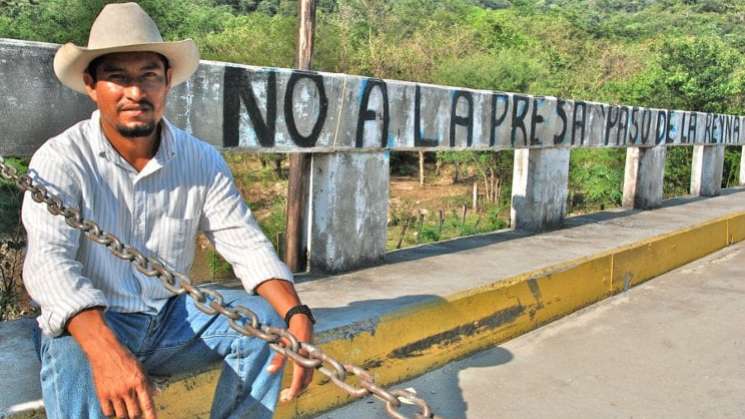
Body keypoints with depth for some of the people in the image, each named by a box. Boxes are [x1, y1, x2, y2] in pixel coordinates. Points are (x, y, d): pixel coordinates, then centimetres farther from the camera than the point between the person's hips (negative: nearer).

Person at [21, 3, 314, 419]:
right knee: (74, 363, -36)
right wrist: (105, 349, -47)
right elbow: (48, 261, -28)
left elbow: (248, 245, -6)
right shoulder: (60, 160, -14)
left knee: (262, 319, -18)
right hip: (88, 324, -4)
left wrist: (297, 316, -25)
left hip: (173, 318, 4)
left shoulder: (202, 161, -3)